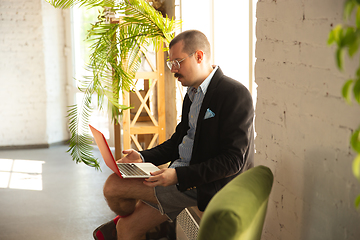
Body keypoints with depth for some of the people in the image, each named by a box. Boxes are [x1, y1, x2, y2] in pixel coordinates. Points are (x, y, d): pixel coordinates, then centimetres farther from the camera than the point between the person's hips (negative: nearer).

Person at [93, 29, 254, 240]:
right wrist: (142, 158, 3)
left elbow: (233, 160, -21)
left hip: (206, 187, -9)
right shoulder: (193, 94, 13)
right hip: (181, 178, 9)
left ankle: (121, 221, 23)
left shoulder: (235, 94, -17)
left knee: (114, 185, -8)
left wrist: (178, 175, -28)